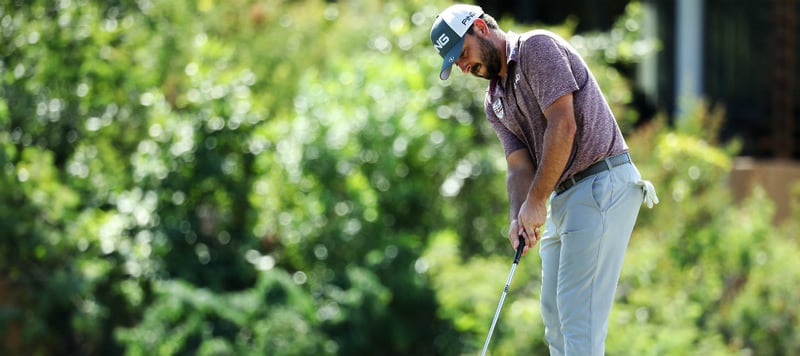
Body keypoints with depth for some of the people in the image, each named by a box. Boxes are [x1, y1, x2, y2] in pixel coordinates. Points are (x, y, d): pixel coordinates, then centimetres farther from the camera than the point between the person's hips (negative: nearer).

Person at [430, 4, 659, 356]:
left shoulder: (537, 48, -9)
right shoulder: (495, 102, 18)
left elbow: (563, 125, -18)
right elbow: (520, 166, 8)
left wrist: (536, 202, -16)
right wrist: (518, 219, -13)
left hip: (602, 184, -10)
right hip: (564, 195, 10)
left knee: (578, 312, -14)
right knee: (554, 314, 11)